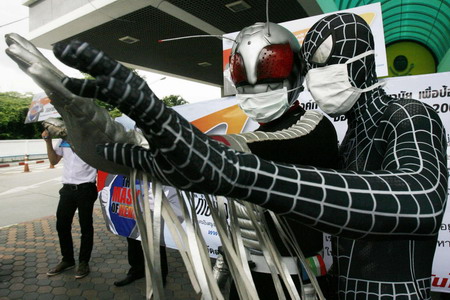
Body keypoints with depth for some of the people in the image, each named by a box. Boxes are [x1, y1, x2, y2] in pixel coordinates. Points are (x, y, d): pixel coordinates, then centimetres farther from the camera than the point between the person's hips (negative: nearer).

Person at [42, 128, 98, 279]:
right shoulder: (63, 138, 10)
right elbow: (54, 160, 14)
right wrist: (48, 141, 3)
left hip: (85, 188, -5)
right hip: (67, 188, 6)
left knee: (85, 226, 5)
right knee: (62, 225, 12)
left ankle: (84, 262, 21)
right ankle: (67, 259, 31)